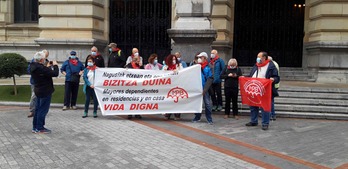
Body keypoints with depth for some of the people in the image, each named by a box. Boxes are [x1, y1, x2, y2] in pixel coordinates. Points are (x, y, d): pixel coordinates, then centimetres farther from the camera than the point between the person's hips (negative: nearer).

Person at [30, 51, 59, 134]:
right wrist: (55, 65, -8)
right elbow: (55, 74, -24)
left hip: (38, 91, 9)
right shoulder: (41, 68, -27)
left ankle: (35, 127, 26)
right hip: (45, 91, -9)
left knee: (38, 109, 17)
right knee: (43, 110, 0)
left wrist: (48, 67, 13)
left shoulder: (33, 67, 2)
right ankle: (40, 128, 8)